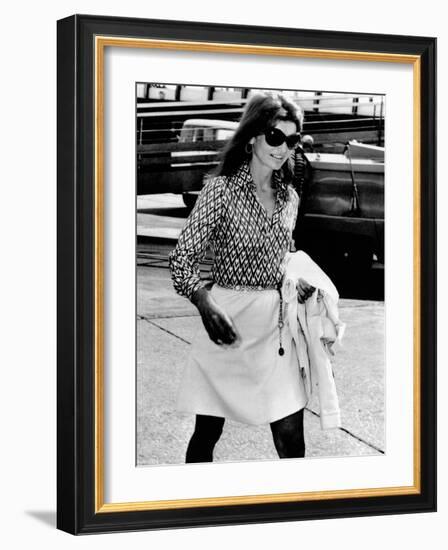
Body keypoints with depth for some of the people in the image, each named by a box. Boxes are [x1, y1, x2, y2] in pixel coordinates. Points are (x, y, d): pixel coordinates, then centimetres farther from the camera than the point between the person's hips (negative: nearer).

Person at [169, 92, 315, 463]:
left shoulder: (289, 197, 8)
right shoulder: (221, 189, -9)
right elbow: (182, 259, -10)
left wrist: (297, 282, 0)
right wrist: (205, 303, -26)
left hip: (274, 325, 4)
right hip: (229, 321, -4)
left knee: (290, 434, 0)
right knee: (208, 432, 5)